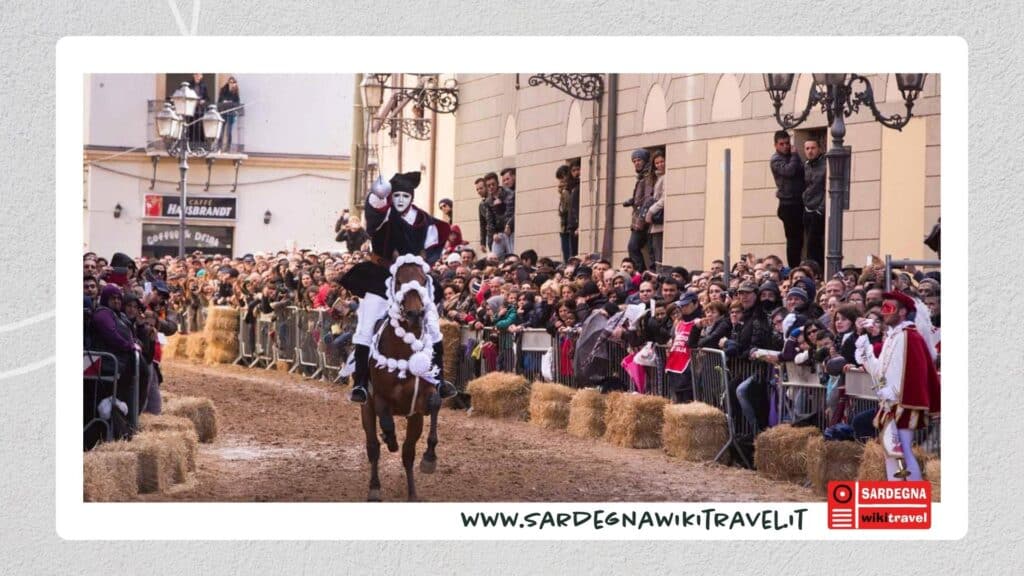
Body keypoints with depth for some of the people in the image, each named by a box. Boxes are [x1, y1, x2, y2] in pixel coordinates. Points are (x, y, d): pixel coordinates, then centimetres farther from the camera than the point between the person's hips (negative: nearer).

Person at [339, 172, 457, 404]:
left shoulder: (424, 221, -5)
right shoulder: (384, 213, -15)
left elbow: (435, 246, 13)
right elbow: (374, 208, -41)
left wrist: (423, 259, -9)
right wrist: (377, 196, -66)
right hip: (380, 278, -3)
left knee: (432, 328, 6)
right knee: (365, 329, -10)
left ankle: (438, 379, 21)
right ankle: (360, 383, -4)